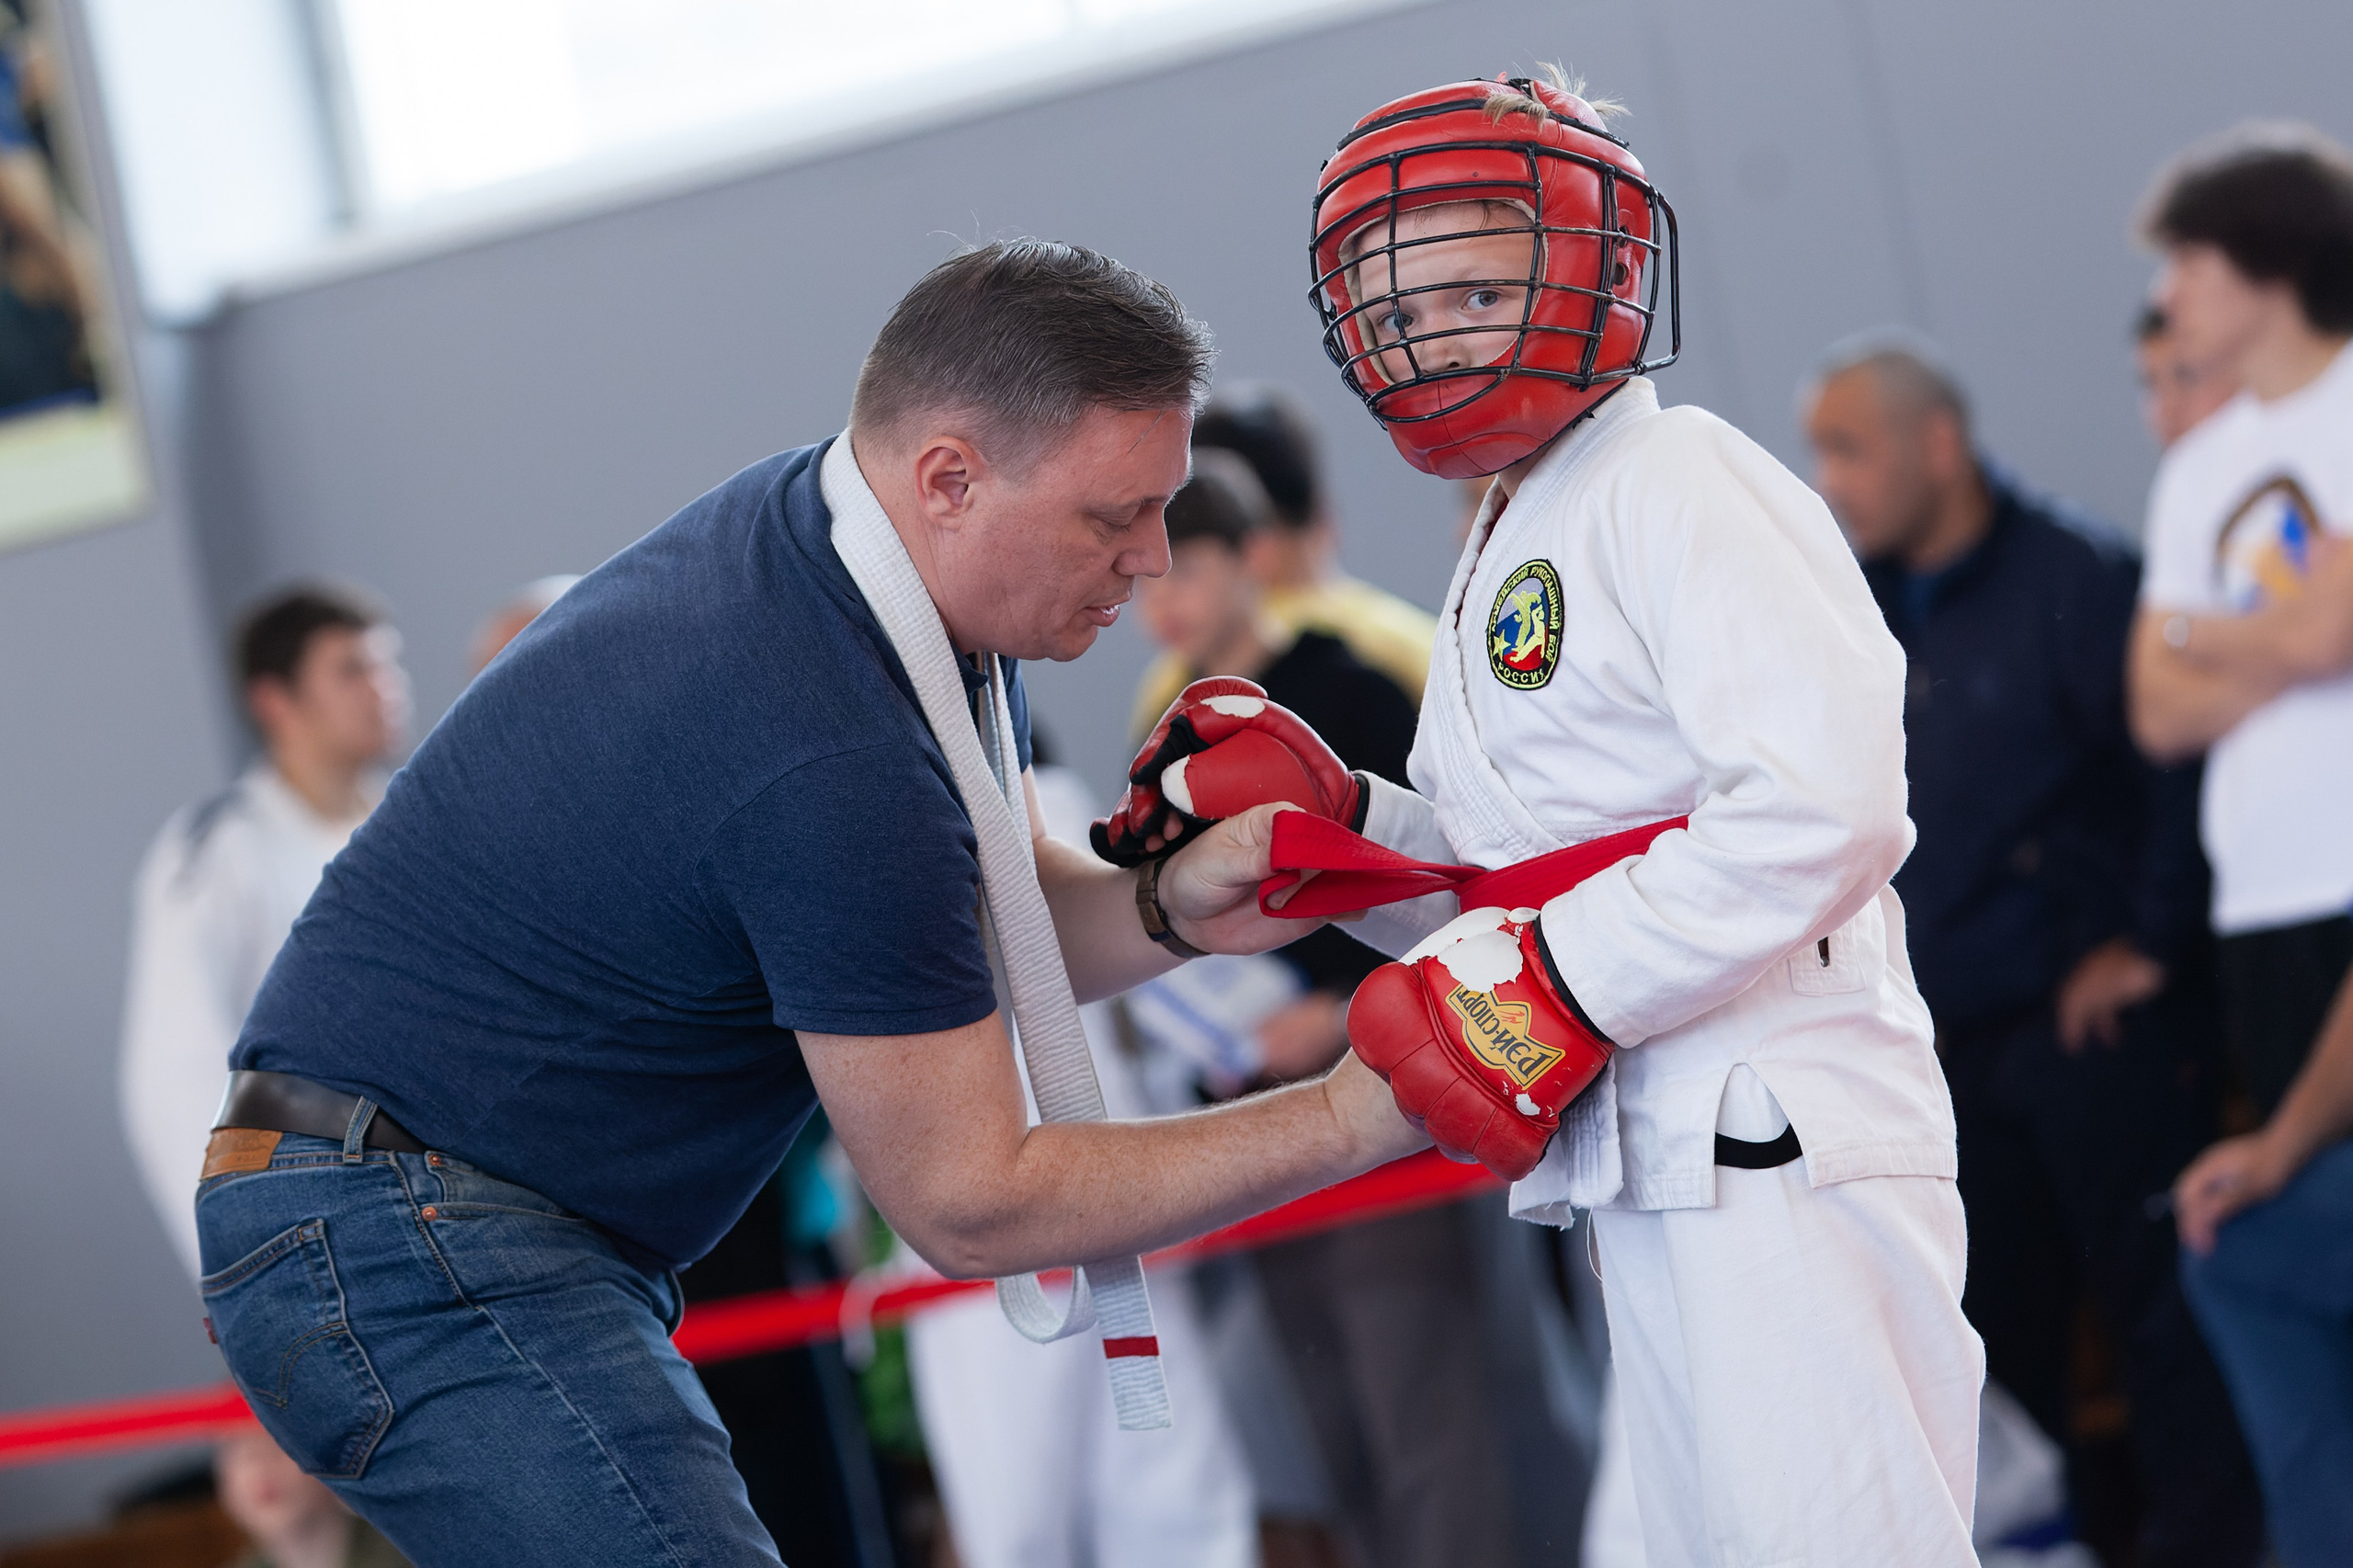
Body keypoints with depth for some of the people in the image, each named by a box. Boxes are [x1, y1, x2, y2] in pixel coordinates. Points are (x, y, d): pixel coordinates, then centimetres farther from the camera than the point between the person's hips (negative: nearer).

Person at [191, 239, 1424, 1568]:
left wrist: (1169, 909, -11)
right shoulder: (828, 759, -27)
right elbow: (968, 1202, -19)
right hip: (409, 1248, -10)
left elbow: (986, 926, 12)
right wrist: (1358, 1119, -19)